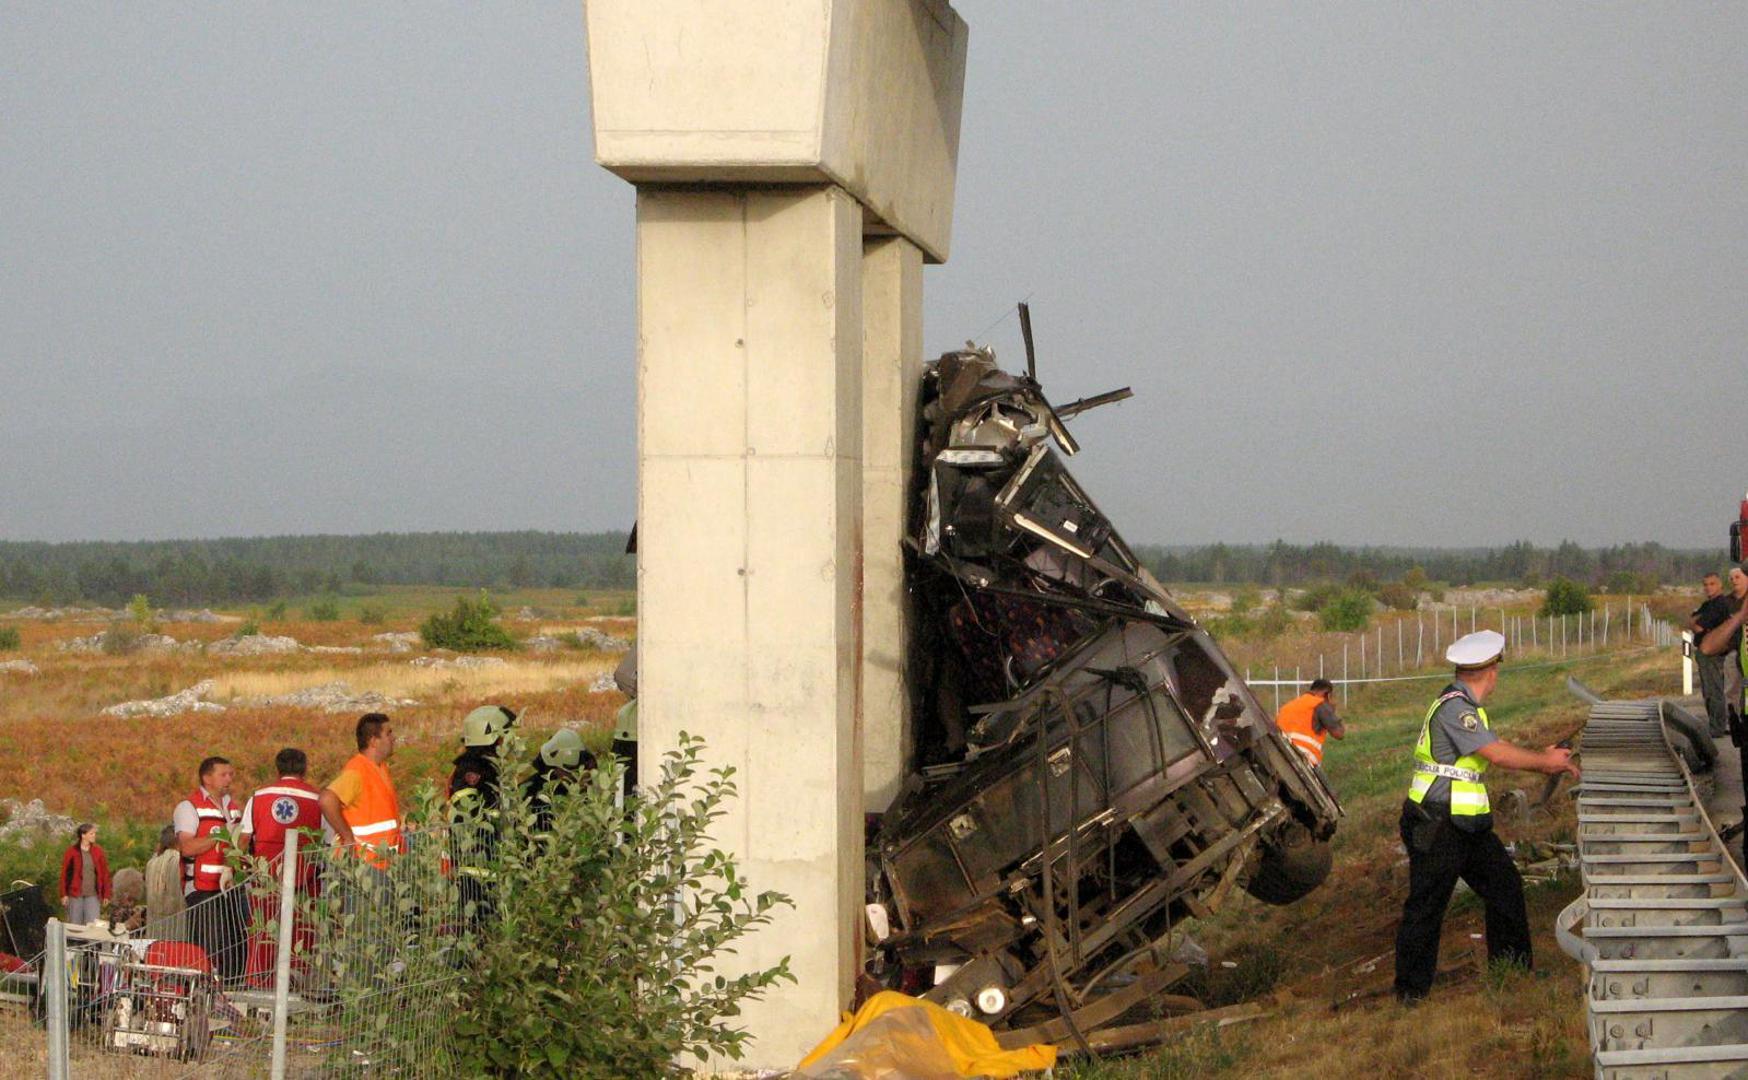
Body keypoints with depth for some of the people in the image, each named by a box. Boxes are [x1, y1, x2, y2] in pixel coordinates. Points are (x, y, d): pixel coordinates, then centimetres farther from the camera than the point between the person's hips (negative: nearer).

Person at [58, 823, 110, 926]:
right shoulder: (72, 851, -2)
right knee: (75, 927, 6)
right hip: (75, 895, -1)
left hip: (93, 895, 1)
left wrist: (106, 895, 2)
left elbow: (105, 874, 7)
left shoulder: (98, 851, 4)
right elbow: (64, 873, -1)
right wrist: (64, 894, -5)